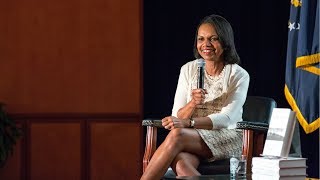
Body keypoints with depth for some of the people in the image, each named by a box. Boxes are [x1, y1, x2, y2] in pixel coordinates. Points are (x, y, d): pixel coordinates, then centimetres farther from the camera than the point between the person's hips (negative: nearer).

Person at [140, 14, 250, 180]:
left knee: (176, 135, -32)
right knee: (180, 163, -36)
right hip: (191, 137, 3)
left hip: (226, 139, -3)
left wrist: (187, 123, -29)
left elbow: (227, 118, -14)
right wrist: (192, 103, -19)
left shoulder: (239, 75, -2)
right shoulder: (188, 70, 10)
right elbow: (177, 117, 5)